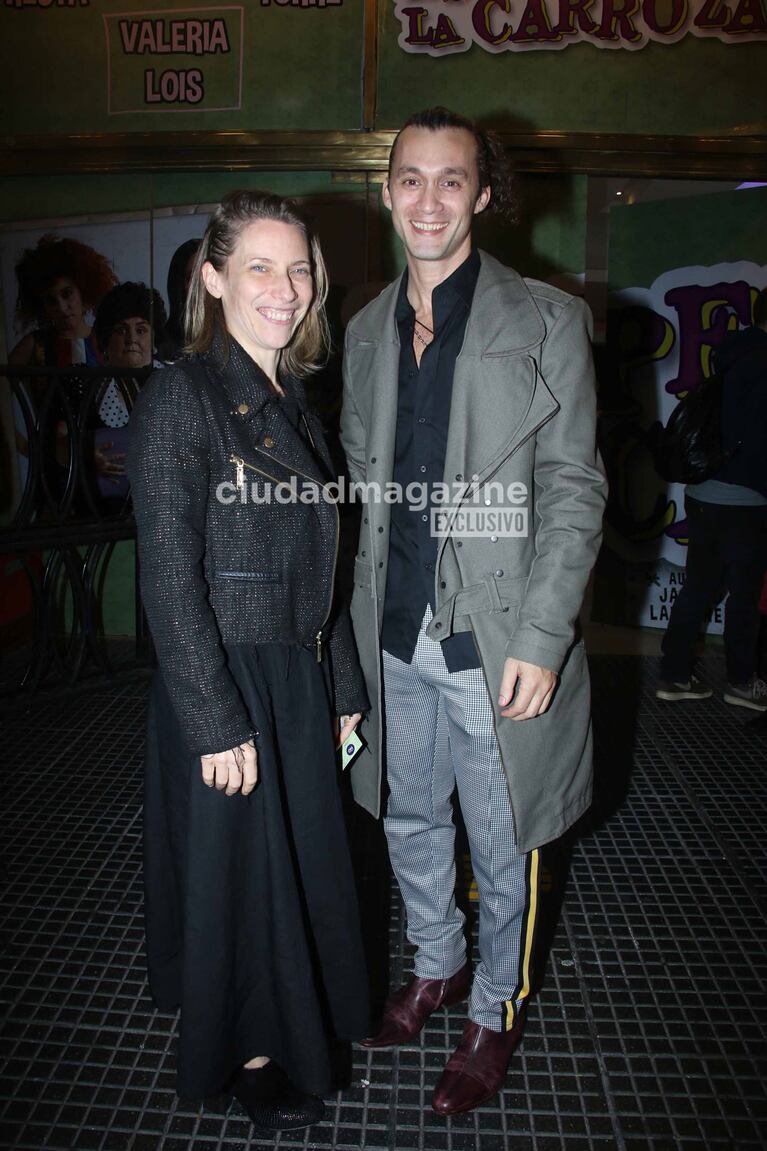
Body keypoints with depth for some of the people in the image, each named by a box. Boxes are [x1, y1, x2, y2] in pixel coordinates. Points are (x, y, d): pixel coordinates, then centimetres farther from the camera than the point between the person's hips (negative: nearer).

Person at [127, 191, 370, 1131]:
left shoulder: (293, 402, 9)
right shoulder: (181, 397, -15)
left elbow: (315, 565, 11)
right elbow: (169, 579, -18)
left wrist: (343, 688, 11)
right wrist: (218, 724, -18)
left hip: (300, 680, 7)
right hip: (222, 684, -7)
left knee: (300, 859, 20)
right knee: (235, 868, 11)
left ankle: (296, 1021, 46)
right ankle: (245, 1052, 37)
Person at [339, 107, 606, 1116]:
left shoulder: (547, 322, -6)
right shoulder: (367, 330, 9)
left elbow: (573, 491, -9)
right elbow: (359, 482, 12)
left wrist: (541, 638, -16)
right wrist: (363, 611, 7)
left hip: (495, 641, -4)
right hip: (396, 636, 5)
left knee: (501, 846, 12)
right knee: (412, 822, 21)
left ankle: (498, 1009, 38)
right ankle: (436, 966, 47)